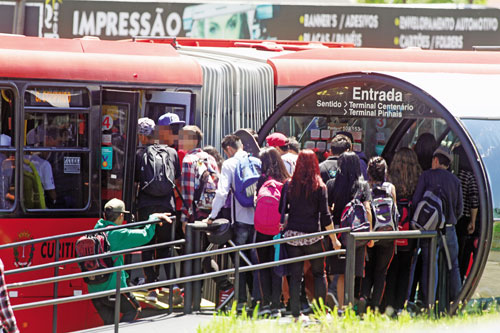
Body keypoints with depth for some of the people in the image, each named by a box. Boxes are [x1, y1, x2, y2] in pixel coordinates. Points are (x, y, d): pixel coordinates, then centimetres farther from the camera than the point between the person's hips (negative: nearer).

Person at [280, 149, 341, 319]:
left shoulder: (289, 185, 0)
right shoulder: (319, 187, -5)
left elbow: (282, 210, 6)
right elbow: (325, 216, -6)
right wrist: (334, 240, 0)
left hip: (292, 235, 2)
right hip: (312, 235, -2)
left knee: (295, 275, 5)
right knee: (319, 273, 11)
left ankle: (295, 312, 3)